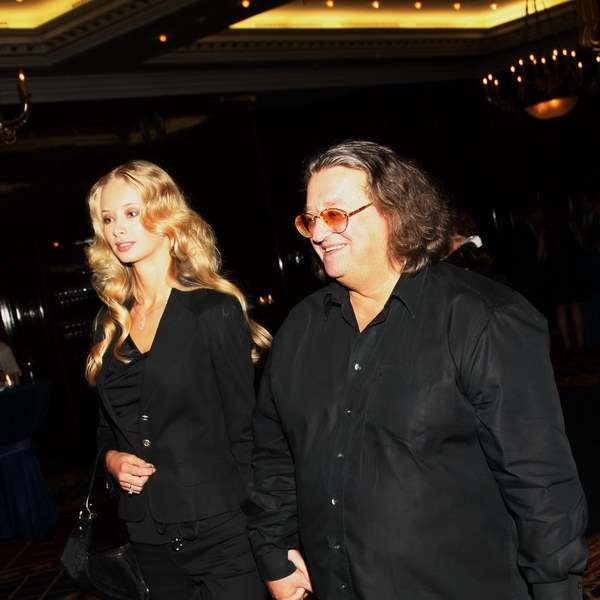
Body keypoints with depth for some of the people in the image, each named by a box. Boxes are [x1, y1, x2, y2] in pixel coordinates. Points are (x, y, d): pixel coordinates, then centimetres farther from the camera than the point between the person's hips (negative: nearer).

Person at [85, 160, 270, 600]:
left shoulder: (215, 311, -8)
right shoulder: (112, 324, 9)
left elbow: (246, 428, -8)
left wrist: (260, 529, -10)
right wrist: (112, 458, -2)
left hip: (221, 531, -5)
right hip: (149, 536, 6)